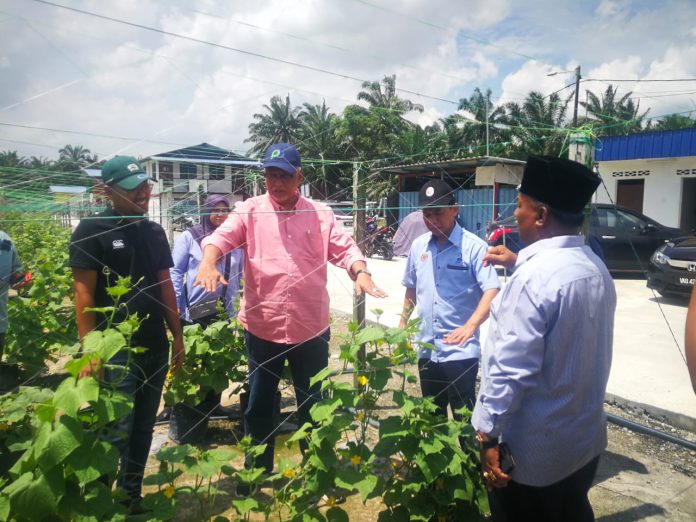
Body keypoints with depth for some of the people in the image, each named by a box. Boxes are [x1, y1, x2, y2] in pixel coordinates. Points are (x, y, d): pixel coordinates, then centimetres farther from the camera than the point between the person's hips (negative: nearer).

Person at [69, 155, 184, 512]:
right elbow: (83, 293, -10)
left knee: (143, 429, 15)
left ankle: (131, 495, 32)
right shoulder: (92, 230, -7)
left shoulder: (155, 232, 10)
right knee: (115, 434, -1)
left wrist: (177, 336, 11)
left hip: (155, 348, 6)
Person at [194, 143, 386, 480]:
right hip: (262, 328, 0)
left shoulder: (320, 214, 3)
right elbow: (222, 236, -13)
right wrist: (208, 262, -34)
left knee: (312, 404, 17)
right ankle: (257, 473, 37)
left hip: (311, 329, 1)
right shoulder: (249, 211, 0)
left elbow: (344, 249, -2)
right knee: (259, 405, 16)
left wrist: (361, 272, -22)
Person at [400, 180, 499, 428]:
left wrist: (470, 326, -31)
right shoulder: (418, 246, 6)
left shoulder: (474, 246, -11)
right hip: (426, 349, 6)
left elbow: (492, 291, -18)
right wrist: (403, 323, 16)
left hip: (460, 351, -5)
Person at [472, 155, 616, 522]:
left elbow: (511, 369, -27)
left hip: (531, 450, -8)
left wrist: (488, 435, -19)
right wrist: (520, 264, 20)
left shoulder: (533, 277, -27)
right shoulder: (595, 267, 1)